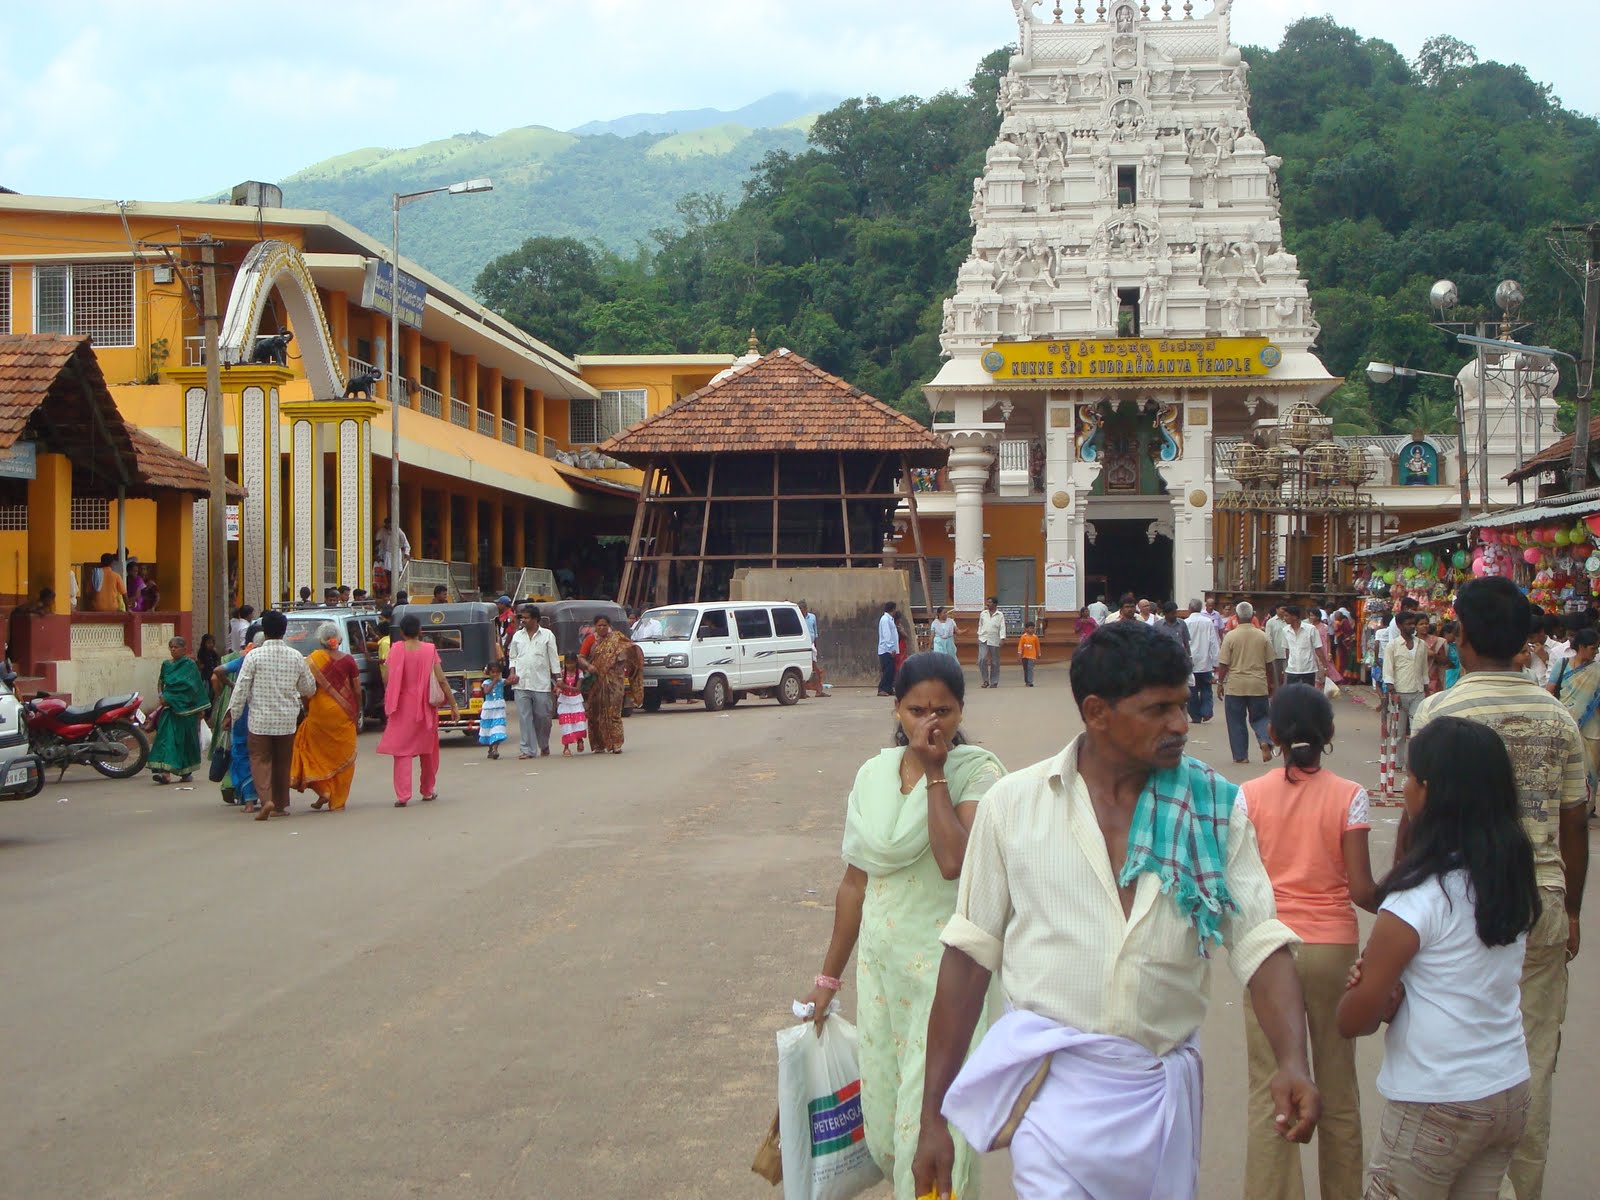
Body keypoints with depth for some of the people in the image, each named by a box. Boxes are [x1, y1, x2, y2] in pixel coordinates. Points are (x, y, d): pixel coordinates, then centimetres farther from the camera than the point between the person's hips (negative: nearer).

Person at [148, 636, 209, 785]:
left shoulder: (189, 665, -5)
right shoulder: (166, 665, 12)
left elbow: (187, 687, -12)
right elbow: (160, 682, 22)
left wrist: (168, 698, -14)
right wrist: (162, 696, 2)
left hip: (184, 708, -4)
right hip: (169, 706, 4)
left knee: (185, 738, 2)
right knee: (166, 736, -7)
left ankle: (187, 772, 15)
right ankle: (166, 772, -14)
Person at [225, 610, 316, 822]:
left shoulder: (254, 655, -9)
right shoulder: (295, 656, 1)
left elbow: (241, 688, -9)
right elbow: (309, 688, 10)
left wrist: (232, 712, 2)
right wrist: (302, 695, 33)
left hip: (261, 719, -3)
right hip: (287, 719, 3)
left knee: (260, 759, 3)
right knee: (283, 761, 15)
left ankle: (266, 799, -16)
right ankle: (282, 804, 21)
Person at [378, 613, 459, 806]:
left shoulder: (396, 650, -6)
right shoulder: (430, 650, -6)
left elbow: (389, 680, -5)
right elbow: (442, 680, -7)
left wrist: (389, 703, 9)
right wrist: (454, 705, -2)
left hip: (403, 706, -1)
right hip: (426, 707, 1)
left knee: (402, 751, 0)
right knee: (428, 750, 18)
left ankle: (403, 795, -11)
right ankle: (428, 790, 29)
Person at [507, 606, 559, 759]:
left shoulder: (547, 635, 4)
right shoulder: (517, 636, 12)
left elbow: (554, 659, 4)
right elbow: (512, 657, 19)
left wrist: (557, 682, 0)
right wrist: (513, 672, 1)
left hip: (541, 683, -2)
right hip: (521, 683, 2)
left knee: (543, 716, 2)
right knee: (524, 717, -3)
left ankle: (544, 746, 23)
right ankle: (527, 749, 0)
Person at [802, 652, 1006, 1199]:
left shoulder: (977, 771, -9)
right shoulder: (873, 774, 5)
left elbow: (954, 861, -27)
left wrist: (935, 773, -18)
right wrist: (829, 975, 17)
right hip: (881, 963, 5)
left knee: (931, 1119, -5)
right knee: (881, 1120, 13)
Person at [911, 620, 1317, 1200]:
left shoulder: (1214, 808, 1)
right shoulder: (1013, 804, -2)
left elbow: (1260, 941, -3)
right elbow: (970, 955, 2)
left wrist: (1292, 1061, -21)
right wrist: (932, 1115, 2)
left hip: (1163, 1087, 2)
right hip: (1053, 1083, -2)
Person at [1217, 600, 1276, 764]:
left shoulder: (1230, 636, -8)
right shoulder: (1263, 636, 0)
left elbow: (1223, 664, -7)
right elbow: (1269, 663, 6)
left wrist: (1220, 683, 4)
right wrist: (1271, 683, 17)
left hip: (1235, 686, -2)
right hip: (1258, 685, 2)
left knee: (1237, 721, 8)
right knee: (1259, 717, 14)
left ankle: (1241, 755, 9)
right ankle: (1265, 741, -12)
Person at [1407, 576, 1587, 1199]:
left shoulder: (1439, 711, -10)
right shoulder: (1557, 715, 1)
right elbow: (1575, 824, 6)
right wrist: (1570, 910, 17)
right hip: (1541, 901, 3)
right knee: (1533, 1055, 12)